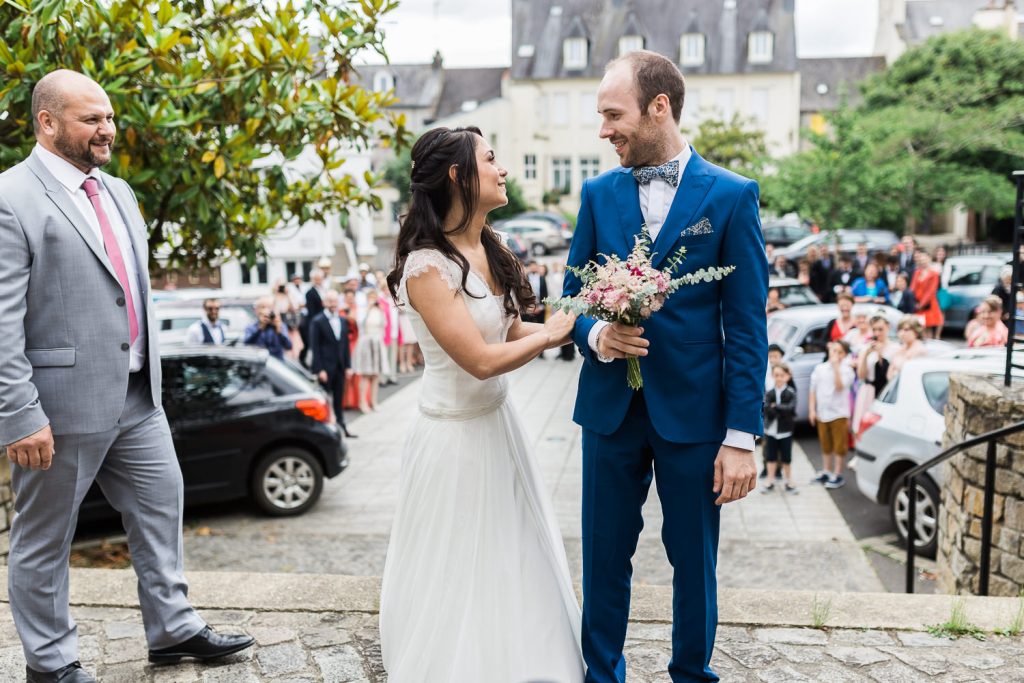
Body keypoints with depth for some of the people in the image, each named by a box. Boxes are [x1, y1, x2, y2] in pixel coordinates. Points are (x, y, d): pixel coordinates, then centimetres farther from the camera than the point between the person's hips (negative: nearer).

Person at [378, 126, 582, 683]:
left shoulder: (489, 250, 2)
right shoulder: (426, 266, -23)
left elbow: (511, 330, 6)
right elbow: (482, 360, -25)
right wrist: (552, 333, -12)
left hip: (498, 426, 8)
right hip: (456, 439, -8)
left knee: (512, 563, 21)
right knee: (460, 576, 9)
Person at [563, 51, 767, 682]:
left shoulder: (732, 195, -4)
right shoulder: (599, 194, 5)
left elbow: (747, 323, -6)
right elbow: (574, 296, 10)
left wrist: (742, 435, -10)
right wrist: (596, 335, -14)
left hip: (693, 410, -2)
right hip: (611, 408, 3)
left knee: (694, 559, 12)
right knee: (605, 556, 12)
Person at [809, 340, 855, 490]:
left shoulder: (846, 369, -6)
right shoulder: (820, 369, 6)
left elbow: (840, 386, -23)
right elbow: (813, 390, 9)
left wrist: (836, 366, -24)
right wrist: (812, 410, 3)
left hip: (839, 414, -4)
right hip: (822, 413, 4)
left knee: (839, 445, 1)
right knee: (825, 445, 15)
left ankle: (837, 475, 8)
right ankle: (826, 472, 27)